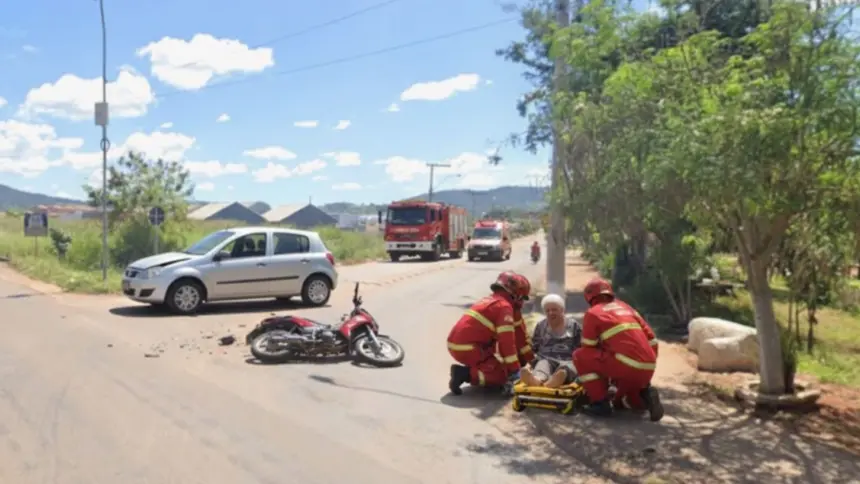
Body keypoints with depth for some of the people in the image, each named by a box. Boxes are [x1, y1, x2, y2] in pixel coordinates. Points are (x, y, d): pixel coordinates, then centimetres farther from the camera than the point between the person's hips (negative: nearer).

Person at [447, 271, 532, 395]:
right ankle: (465, 374, -16)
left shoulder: (490, 301, 21)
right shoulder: (504, 306, -8)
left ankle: (469, 369, 5)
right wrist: (515, 370, -10)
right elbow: (507, 341, -15)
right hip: (467, 348, -9)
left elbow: (497, 336, 30)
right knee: (502, 375, -4)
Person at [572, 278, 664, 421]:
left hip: (626, 366, -7)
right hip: (647, 370, 7)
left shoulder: (593, 313, 6)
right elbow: (651, 339, 22)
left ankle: (601, 403, 1)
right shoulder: (626, 307, 25)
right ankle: (645, 396, 2)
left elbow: (588, 349, 9)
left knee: (580, 356, 7)